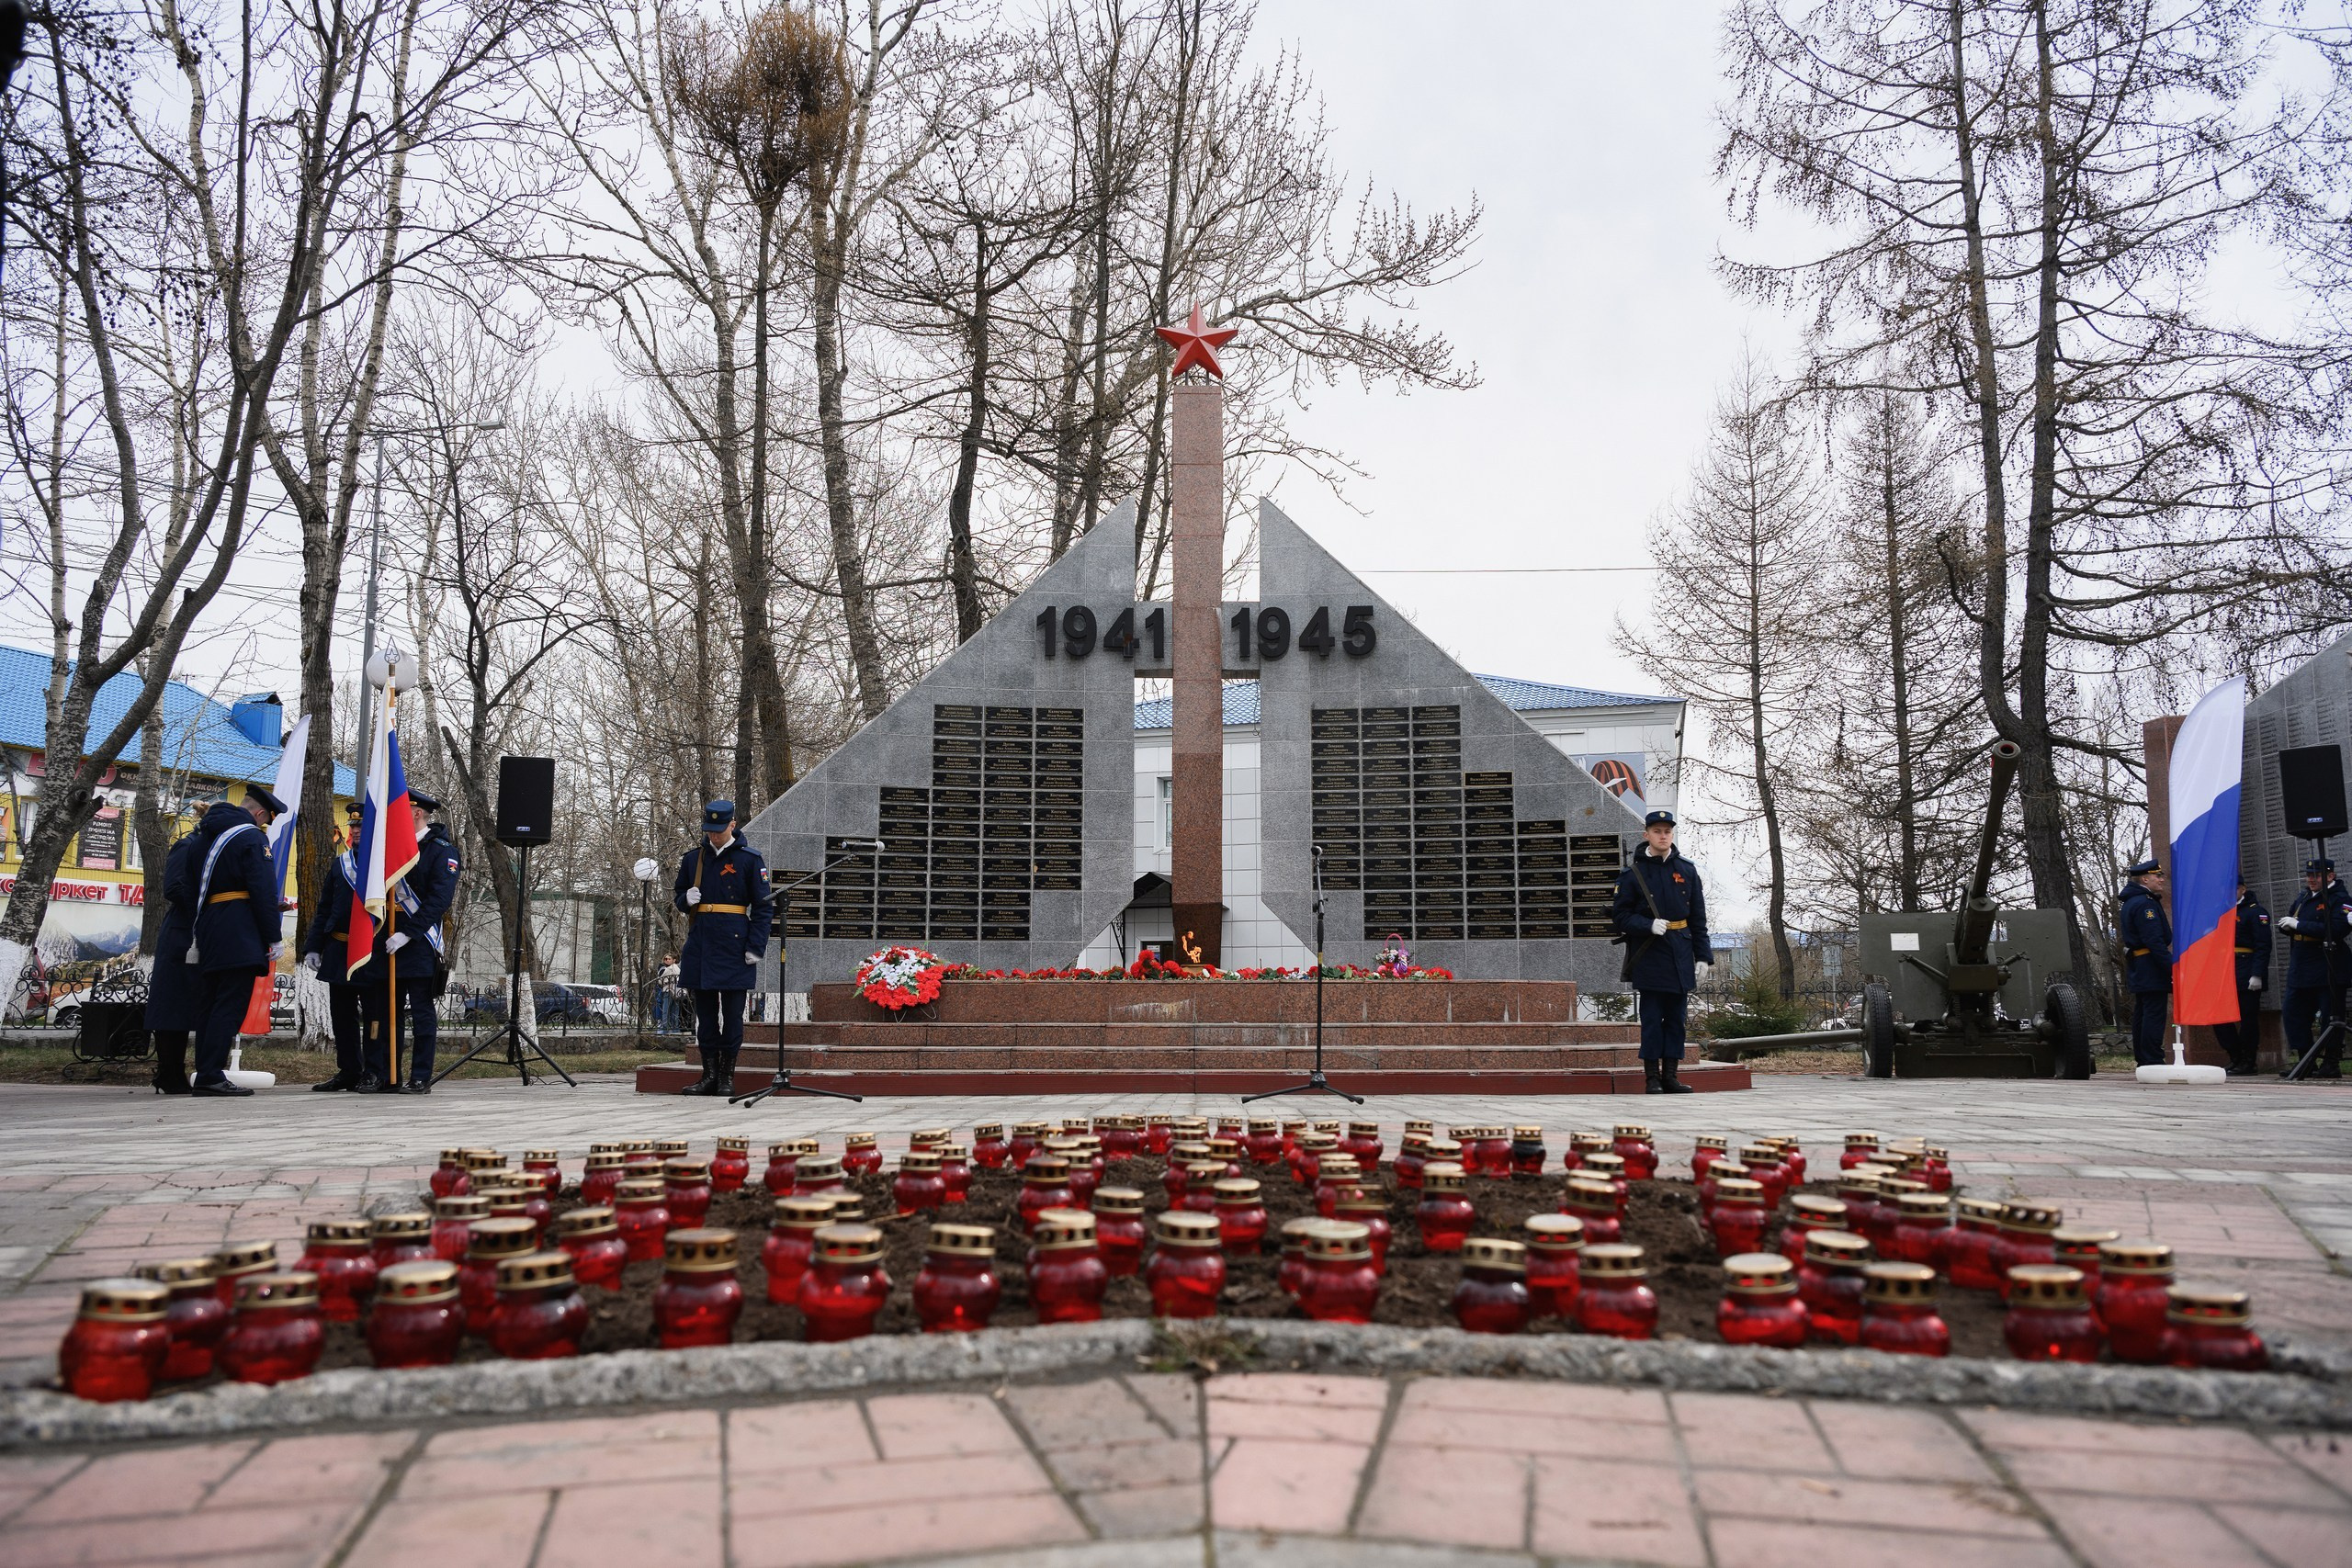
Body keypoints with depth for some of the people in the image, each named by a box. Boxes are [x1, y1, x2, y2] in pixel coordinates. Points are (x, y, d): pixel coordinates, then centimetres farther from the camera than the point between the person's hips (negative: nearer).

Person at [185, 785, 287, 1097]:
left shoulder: (203, 835, 19)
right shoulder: (251, 837, -8)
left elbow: (190, 888, 19)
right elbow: (264, 891, -14)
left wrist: (200, 932, 19)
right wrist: (274, 937, -11)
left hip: (208, 933, 9)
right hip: (240, 938, -9)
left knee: (208, 1006, 11)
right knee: (230, 1005, -8)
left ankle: (204, 1076, 14)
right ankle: (211, 1076, -11)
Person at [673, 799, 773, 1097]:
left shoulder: (749, 858, -2)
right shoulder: (692, 858, 11)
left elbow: (764, 906, -2)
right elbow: (678, 896, 22)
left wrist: (755, 947, -10)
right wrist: (686, 899, -3)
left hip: (734, 945, -4)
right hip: (700, 945, 4)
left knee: (732, 1011, 0)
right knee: (704, 1010, 7)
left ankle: (727, 1077, 8)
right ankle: (709, 1074, 14)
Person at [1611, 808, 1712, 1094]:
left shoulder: (1687, 871, 9)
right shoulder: (1632, 872, -1)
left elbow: (1698, 919, 10)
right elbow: (1622, 916, -1)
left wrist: (1703, 956, 4)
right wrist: (1649, 926, -18)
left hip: (1680, 954, 4)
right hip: (1648, 955, -4)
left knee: (1677, 1017, 7)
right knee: (1652, 1018, -2)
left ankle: (1671, 1076, 14)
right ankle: (1652, 1078, 4)